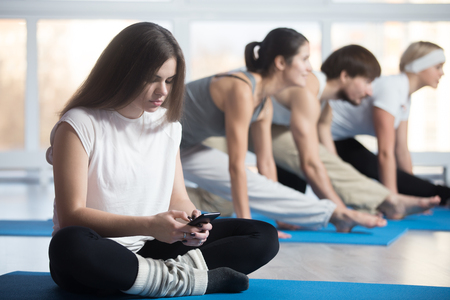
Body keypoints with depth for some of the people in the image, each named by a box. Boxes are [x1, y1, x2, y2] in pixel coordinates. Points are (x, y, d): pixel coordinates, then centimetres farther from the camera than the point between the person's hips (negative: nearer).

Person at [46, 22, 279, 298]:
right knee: (69, 245, -42)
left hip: (151, 253, 5)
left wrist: (191, 220, -14)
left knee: (264, 236, -6)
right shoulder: (78, 125, -8)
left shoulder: (168, 126, 11)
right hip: (96, 258, -5)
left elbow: (177, 198, 12)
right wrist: (149, 226, -26)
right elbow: (71, 215, -14)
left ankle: (171, 272, -25)